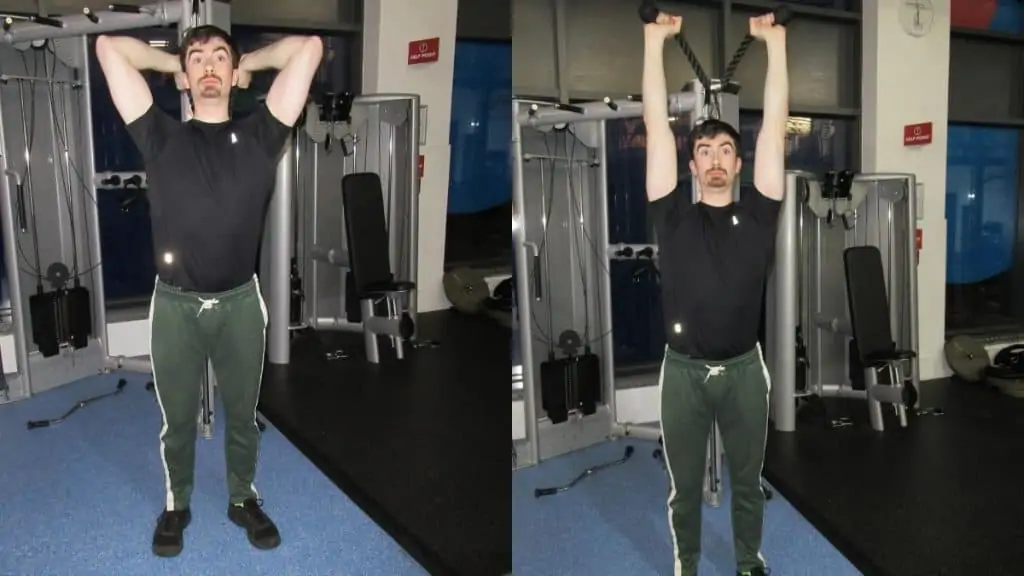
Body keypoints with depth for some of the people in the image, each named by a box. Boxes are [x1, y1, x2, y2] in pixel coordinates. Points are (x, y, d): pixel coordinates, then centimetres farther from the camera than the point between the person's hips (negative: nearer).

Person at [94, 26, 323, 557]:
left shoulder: (259, 135, 1)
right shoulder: (161, 137, 1)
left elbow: (309, 46, -3)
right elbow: (108, 46, 0)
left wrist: (249, 63, 10)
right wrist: (174, 63, 11)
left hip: (241, 303, 0)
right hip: (175, 304, 0)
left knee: (242, 413, 17)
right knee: (176, 418, 16)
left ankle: (243, 499, 37)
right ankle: (176, 504, 37)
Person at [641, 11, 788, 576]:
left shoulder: (757, 213, 1)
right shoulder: (673, 213, 0)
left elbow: (775, 122, -2)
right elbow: (655, 123, -3)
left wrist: (774, 40, -3)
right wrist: (655, 38, -4)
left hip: (744, 370, 1)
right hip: (684, 371, -1)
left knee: (747, 480, 18)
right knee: (684, 485, 14)